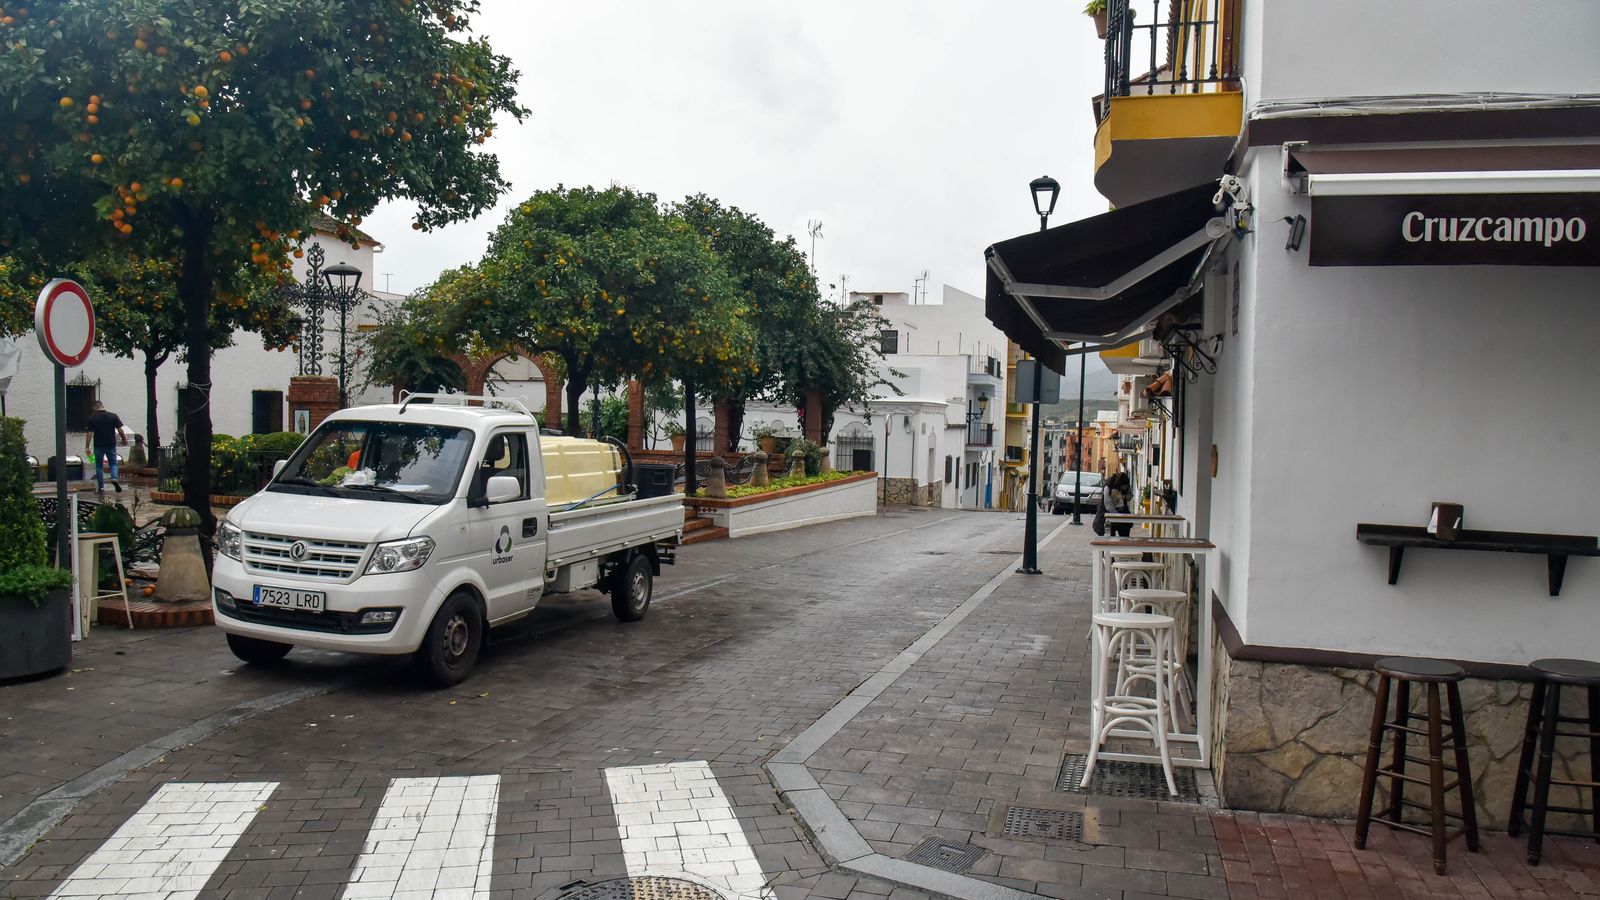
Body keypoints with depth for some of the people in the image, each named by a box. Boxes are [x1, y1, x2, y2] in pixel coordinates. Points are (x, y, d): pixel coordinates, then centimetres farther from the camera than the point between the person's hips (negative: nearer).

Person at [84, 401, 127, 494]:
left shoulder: (92, 418, -5)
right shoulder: (113, 416, -3)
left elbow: (90, 433, -9)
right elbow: (120, 429, -3)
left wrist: (87, 447, -5)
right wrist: (124, 439, 13)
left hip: (98, 445, -1)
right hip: (111, 444, 1)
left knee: (99, 466, 9)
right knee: (113, 463, 12)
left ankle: (101, 487, 10)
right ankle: (114, 478, -16)